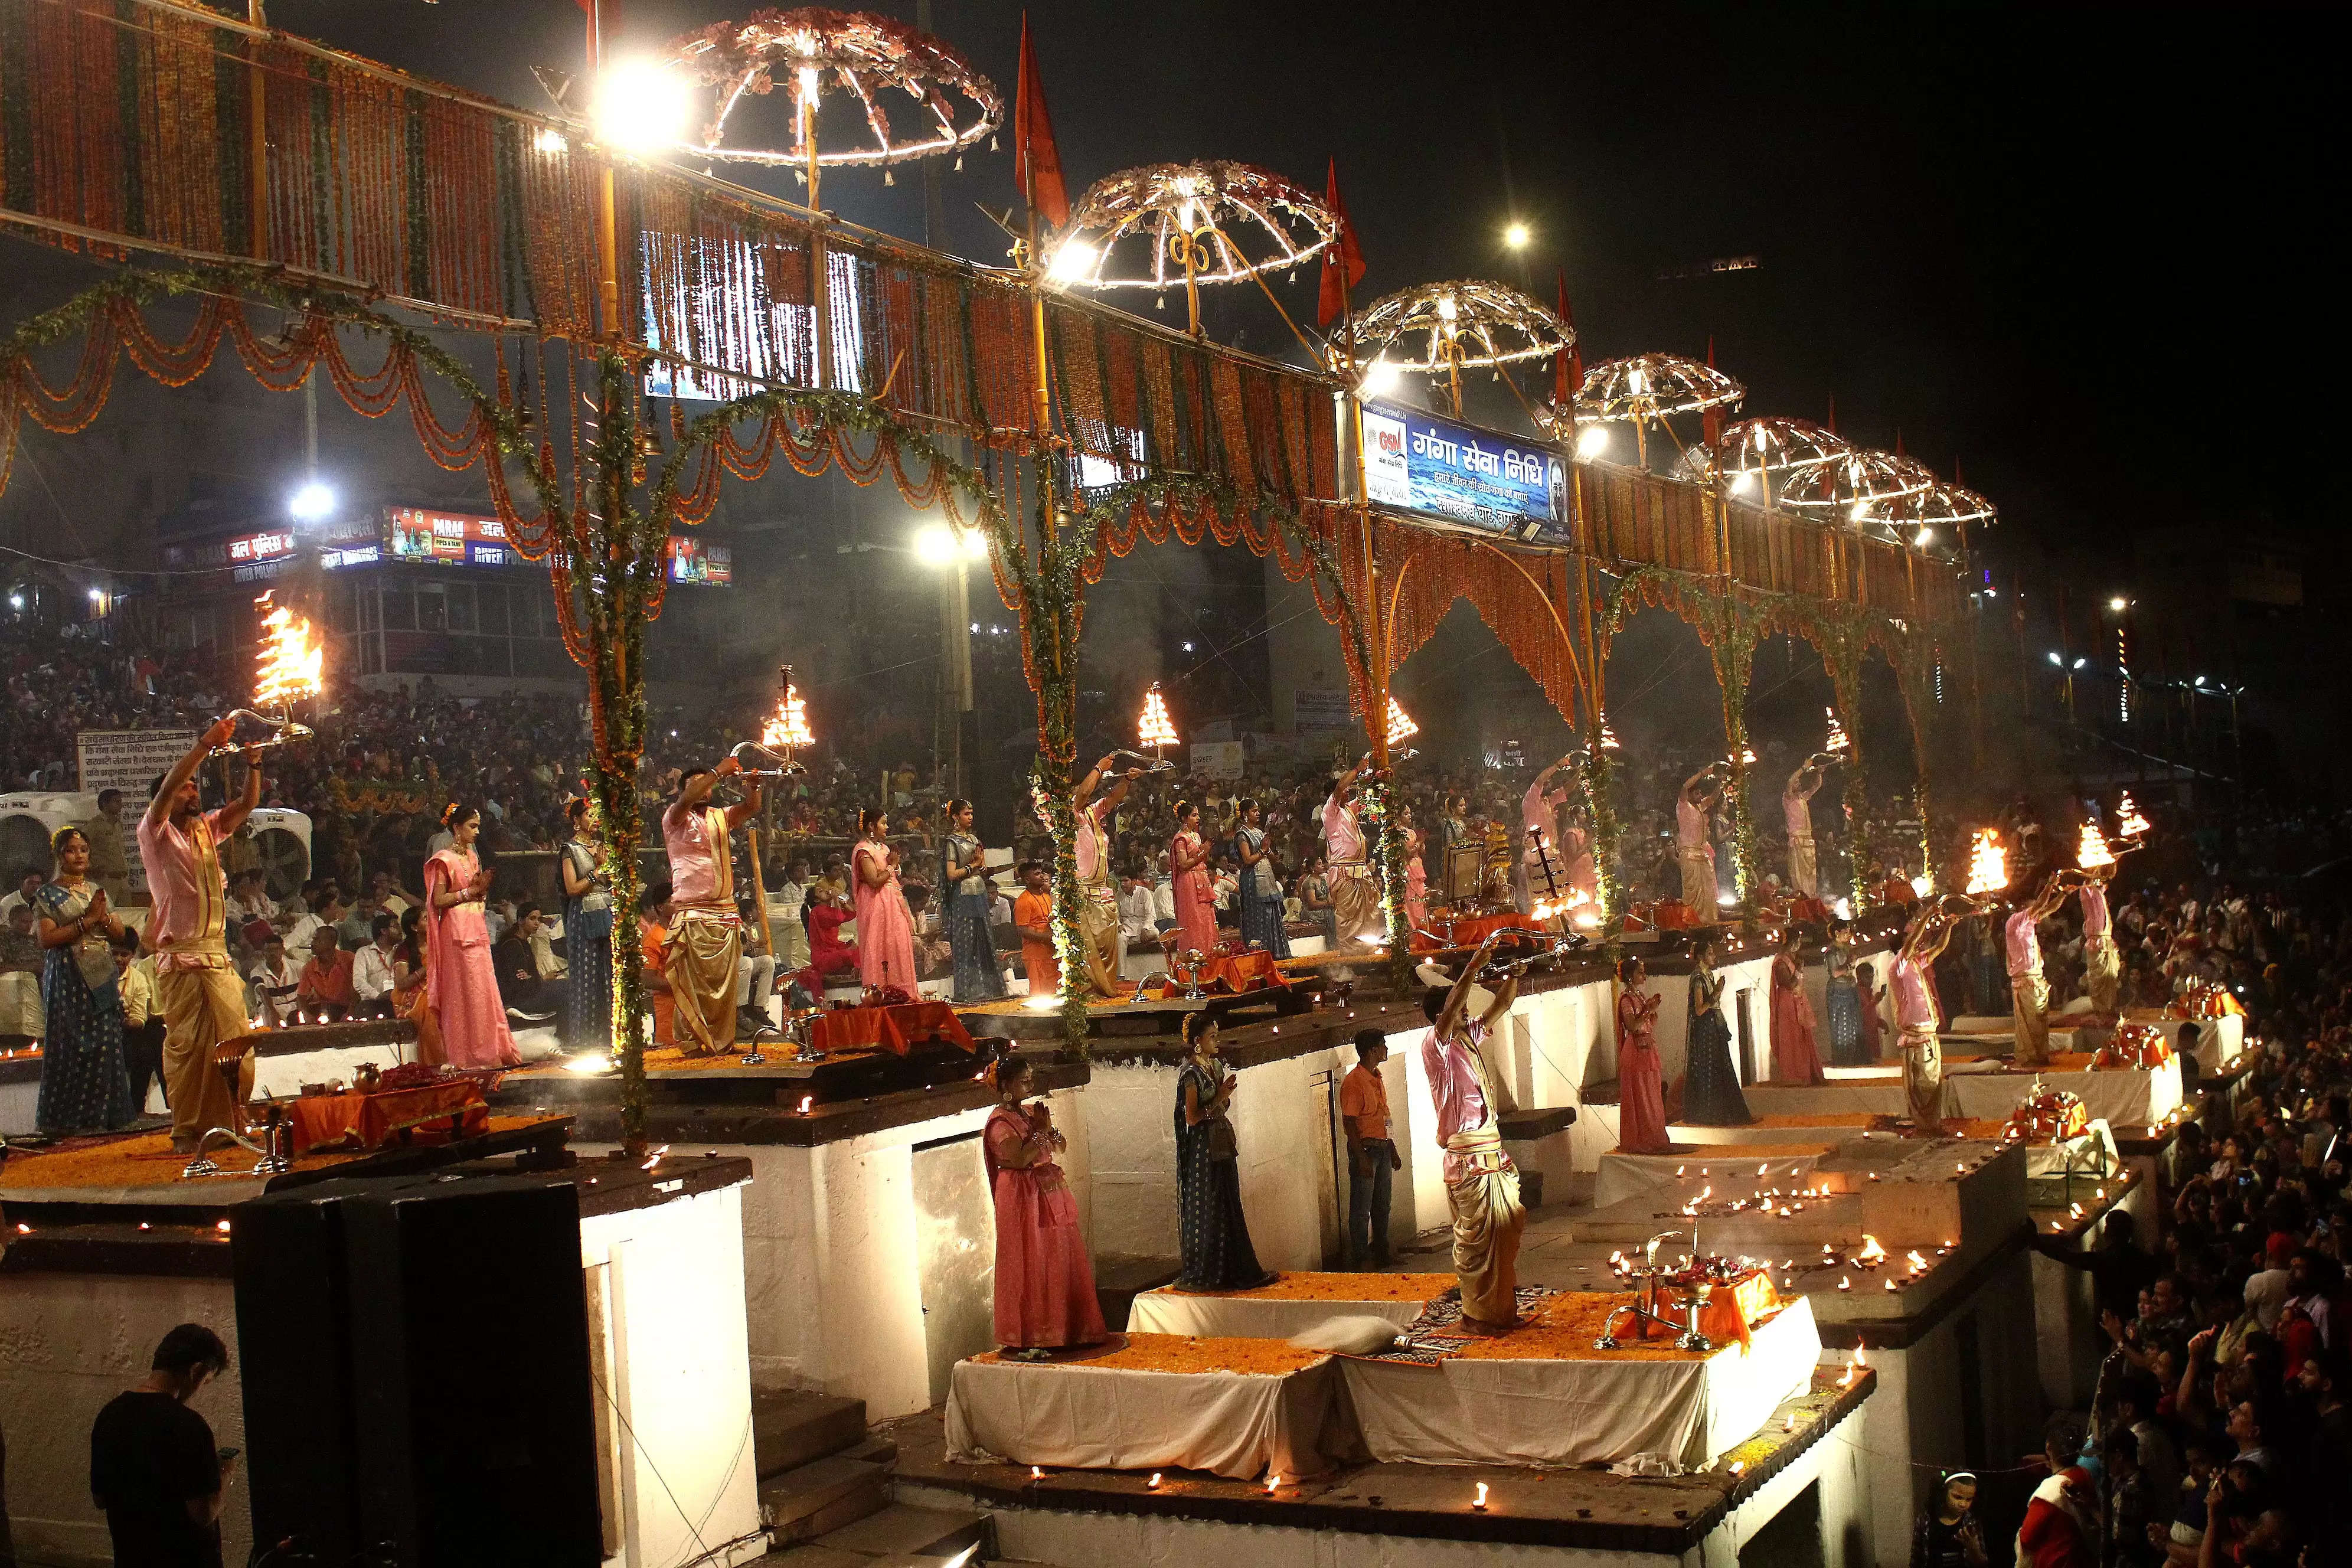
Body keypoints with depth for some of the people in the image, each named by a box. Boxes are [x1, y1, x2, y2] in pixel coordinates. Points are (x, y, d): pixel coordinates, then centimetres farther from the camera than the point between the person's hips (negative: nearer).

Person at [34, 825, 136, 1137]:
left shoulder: (97, 890, 16)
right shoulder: (49, 895, 0)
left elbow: (119, 930, 14)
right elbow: (46, 939, -11)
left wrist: (103, 916, -7)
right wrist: (87, 921, -15)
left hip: (102, 979, 5)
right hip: (68, 979, -5)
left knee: (105, 1045, 0)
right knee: (69, 1046, -6)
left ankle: (101, 1114, 4)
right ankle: (64, 1120, -3)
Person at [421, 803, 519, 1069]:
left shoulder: (471, 856, 16)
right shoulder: (444, 859, -8)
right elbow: (438, 900, -13)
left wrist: (482, 886, 2)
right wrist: (470, 891, -14)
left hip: (476, 929, 8)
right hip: (457, 930, -8)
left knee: (483, 991, 6)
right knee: (464, 992, -7)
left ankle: (487, 1052, 9)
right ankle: (466, 1055, -3)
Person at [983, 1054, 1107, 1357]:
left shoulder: (1031, 1113, 12)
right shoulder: (1001, 1122, -12)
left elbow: (1061, 1146, 13)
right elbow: (1019, 1159, -22)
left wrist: (1048, 1126, -4)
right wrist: (1039, 1131, -16)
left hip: (1050, 1194, 8)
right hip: (1023, 1200, -8)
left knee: (1062, 1262, 10)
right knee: (1030, 1267, -7)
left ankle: (1060, 1330, 20)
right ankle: (1024, 1342, -2)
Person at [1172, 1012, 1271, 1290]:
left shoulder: (1217, 1066, 11)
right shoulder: (1190, 1073, -14)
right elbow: (1192, 1117, -17)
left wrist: (1226, 1095, -1)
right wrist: (1220, 1099, -17)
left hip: (1222, 1145, 9)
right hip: (1202, 1149, -8)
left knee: (1228, 1207, 11)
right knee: (1206, 1211, -3)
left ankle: (1230, 1269, 18)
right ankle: (1202, 1274, 4)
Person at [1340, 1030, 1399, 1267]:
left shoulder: (1378, 1079, 14)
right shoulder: (1353, 1081, -14)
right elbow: (1349, 1122, -16)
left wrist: (1393, 1151, 20)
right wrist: (1361, 1158, -20)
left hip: (1382, 1147, 9)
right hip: (1365, 1148, -9)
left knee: (1382, 1207, 15)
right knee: (1361, 1209, -2)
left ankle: (1382, 1253, 25)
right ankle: (1360, 1260, 3)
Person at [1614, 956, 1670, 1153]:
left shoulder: (1642, 995, 14)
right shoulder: (1626, 999, -11)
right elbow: (1632, 1026, -21)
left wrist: (1654, 1009, 3)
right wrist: (1648, 1011, -22)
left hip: (1649, 1050, 9)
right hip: (1636, 1052, -9)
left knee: (1652, 1096, 11)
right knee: (1639, 1098, -5)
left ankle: (1652, 1140, 17)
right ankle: (1639, 1142, 0)